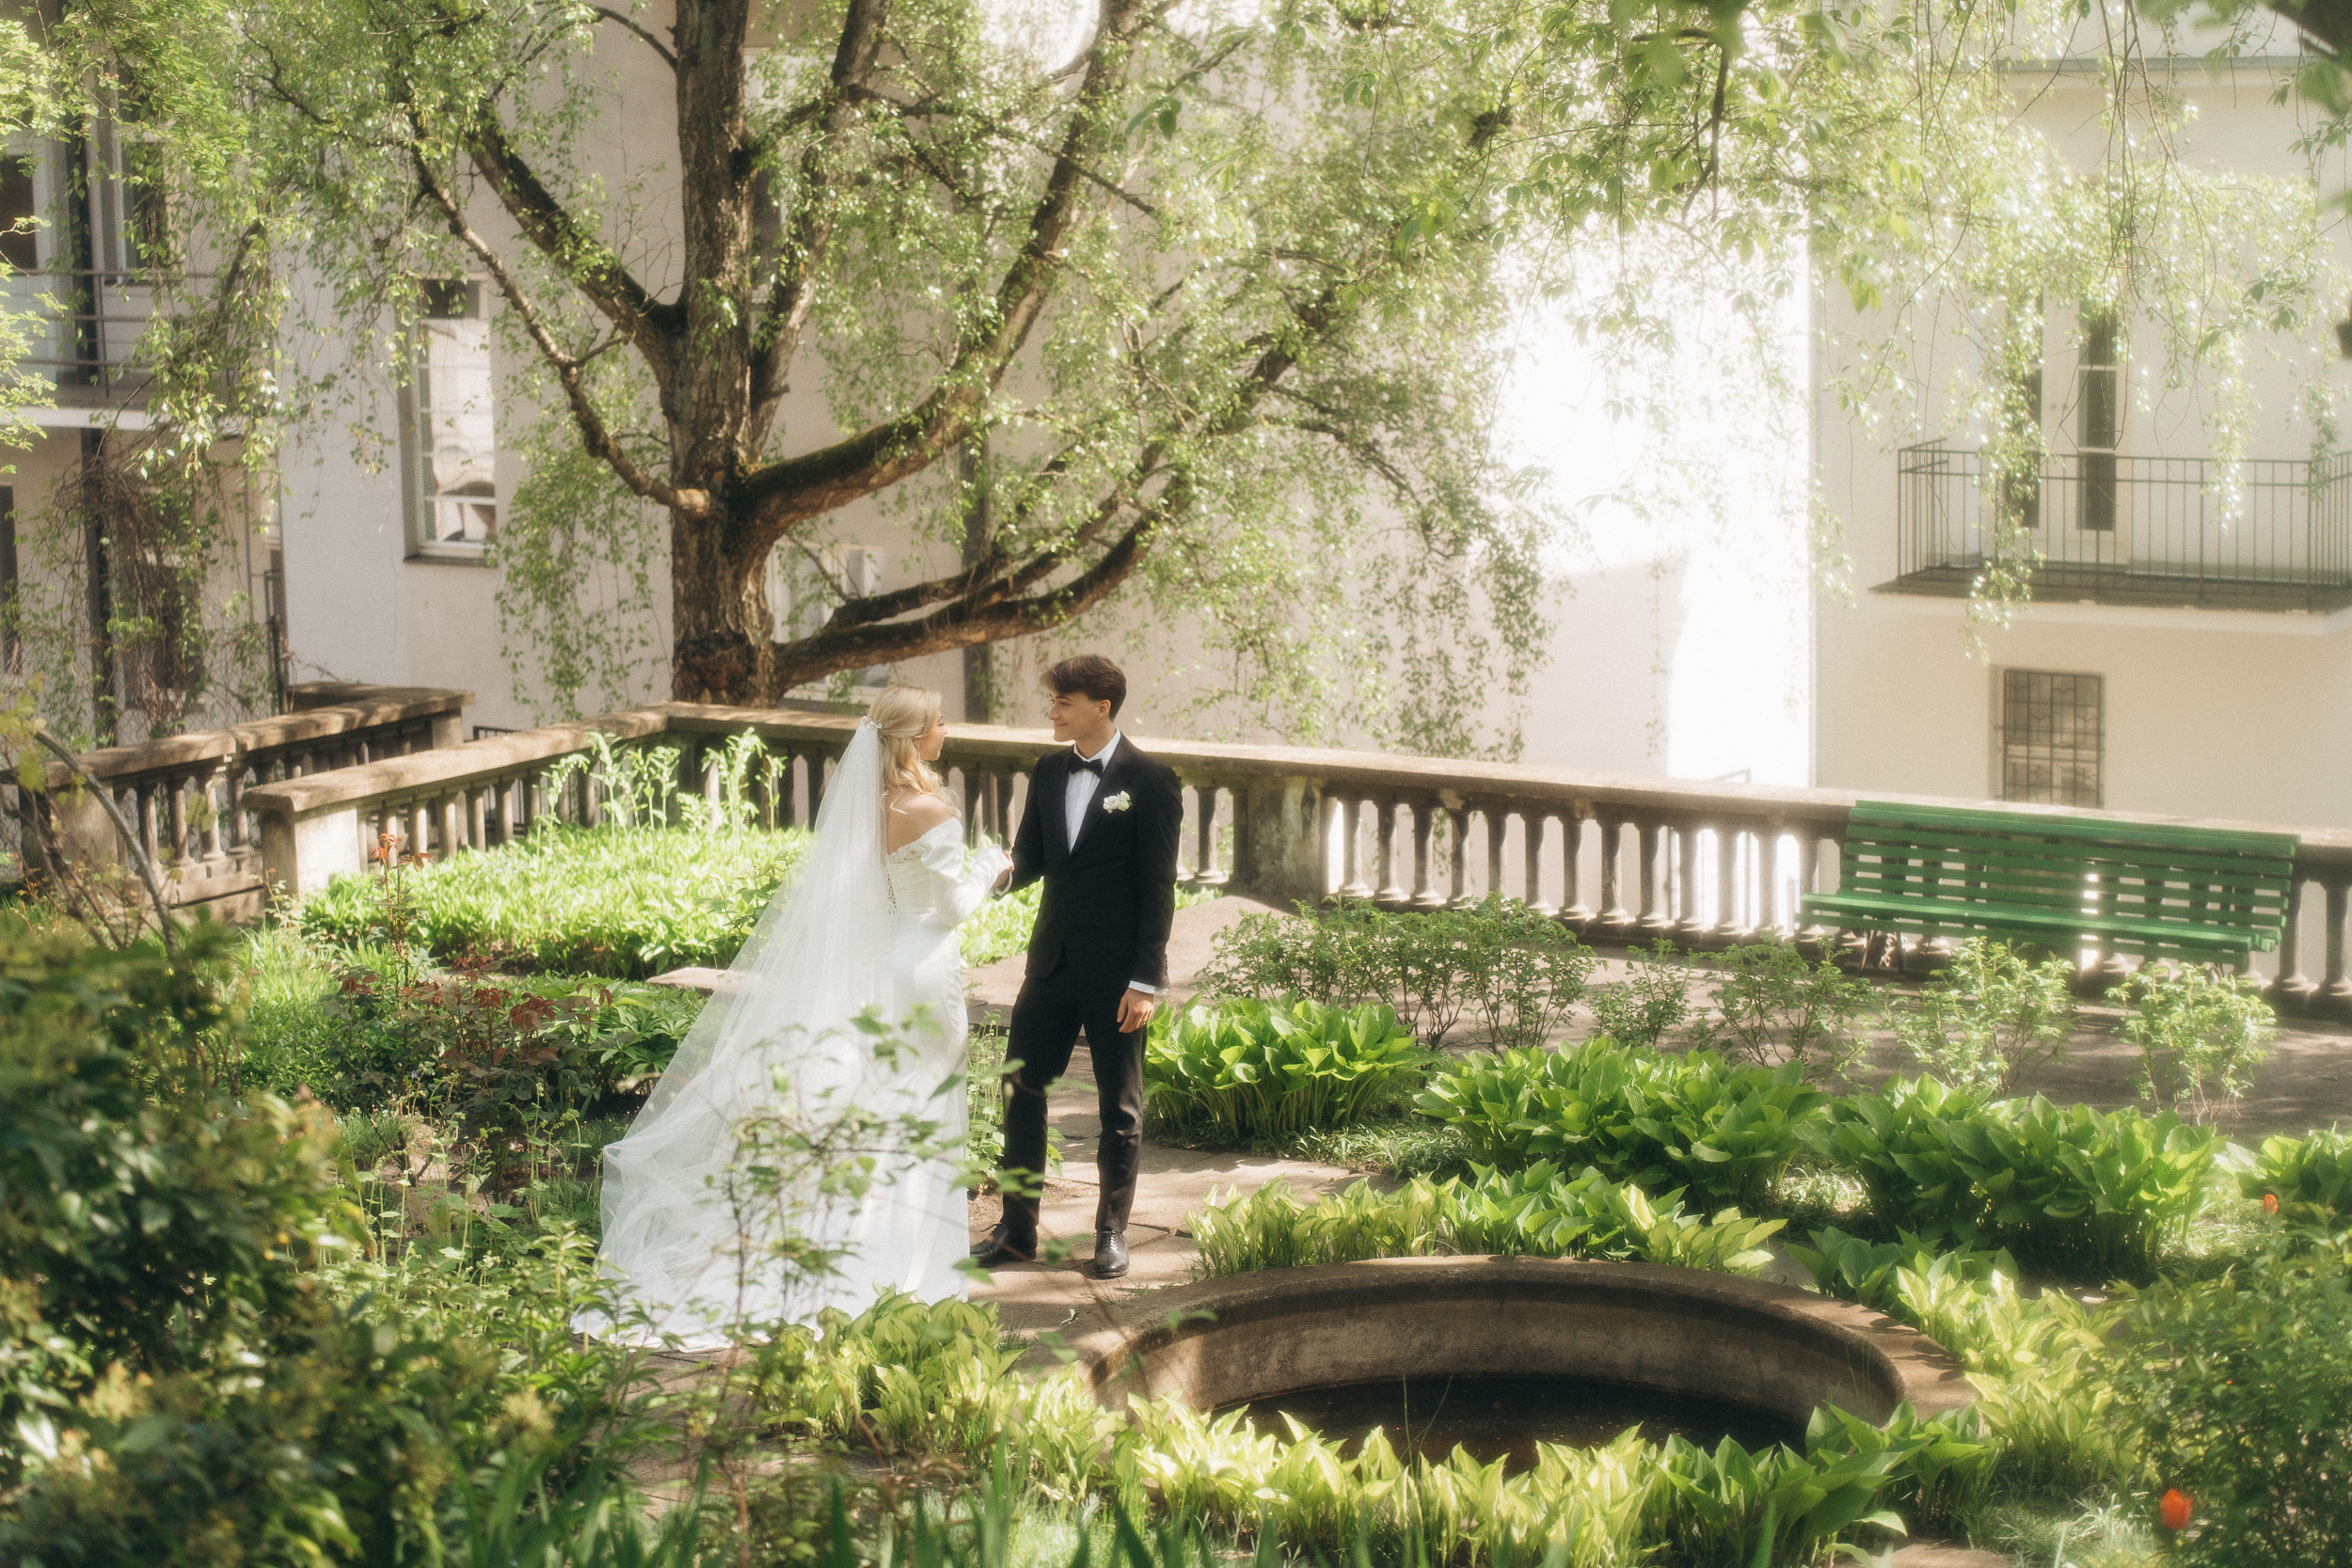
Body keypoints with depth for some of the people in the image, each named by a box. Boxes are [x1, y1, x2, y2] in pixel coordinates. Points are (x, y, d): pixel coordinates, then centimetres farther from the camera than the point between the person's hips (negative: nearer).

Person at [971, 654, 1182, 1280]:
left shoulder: (1149, 781, -9)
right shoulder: (1049, 772, 9)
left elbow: (1157, 888, -10)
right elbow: (1032, 856, 15)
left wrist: (1145, 981, -14)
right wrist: (1005, 871, -11)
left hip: (1117, 972, -6)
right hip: (1053, 964, 6)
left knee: (1120, 1108, 6)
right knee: (1021, 1089, 6)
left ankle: (1111, 1233, 18)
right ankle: (1017, 1230, 16)